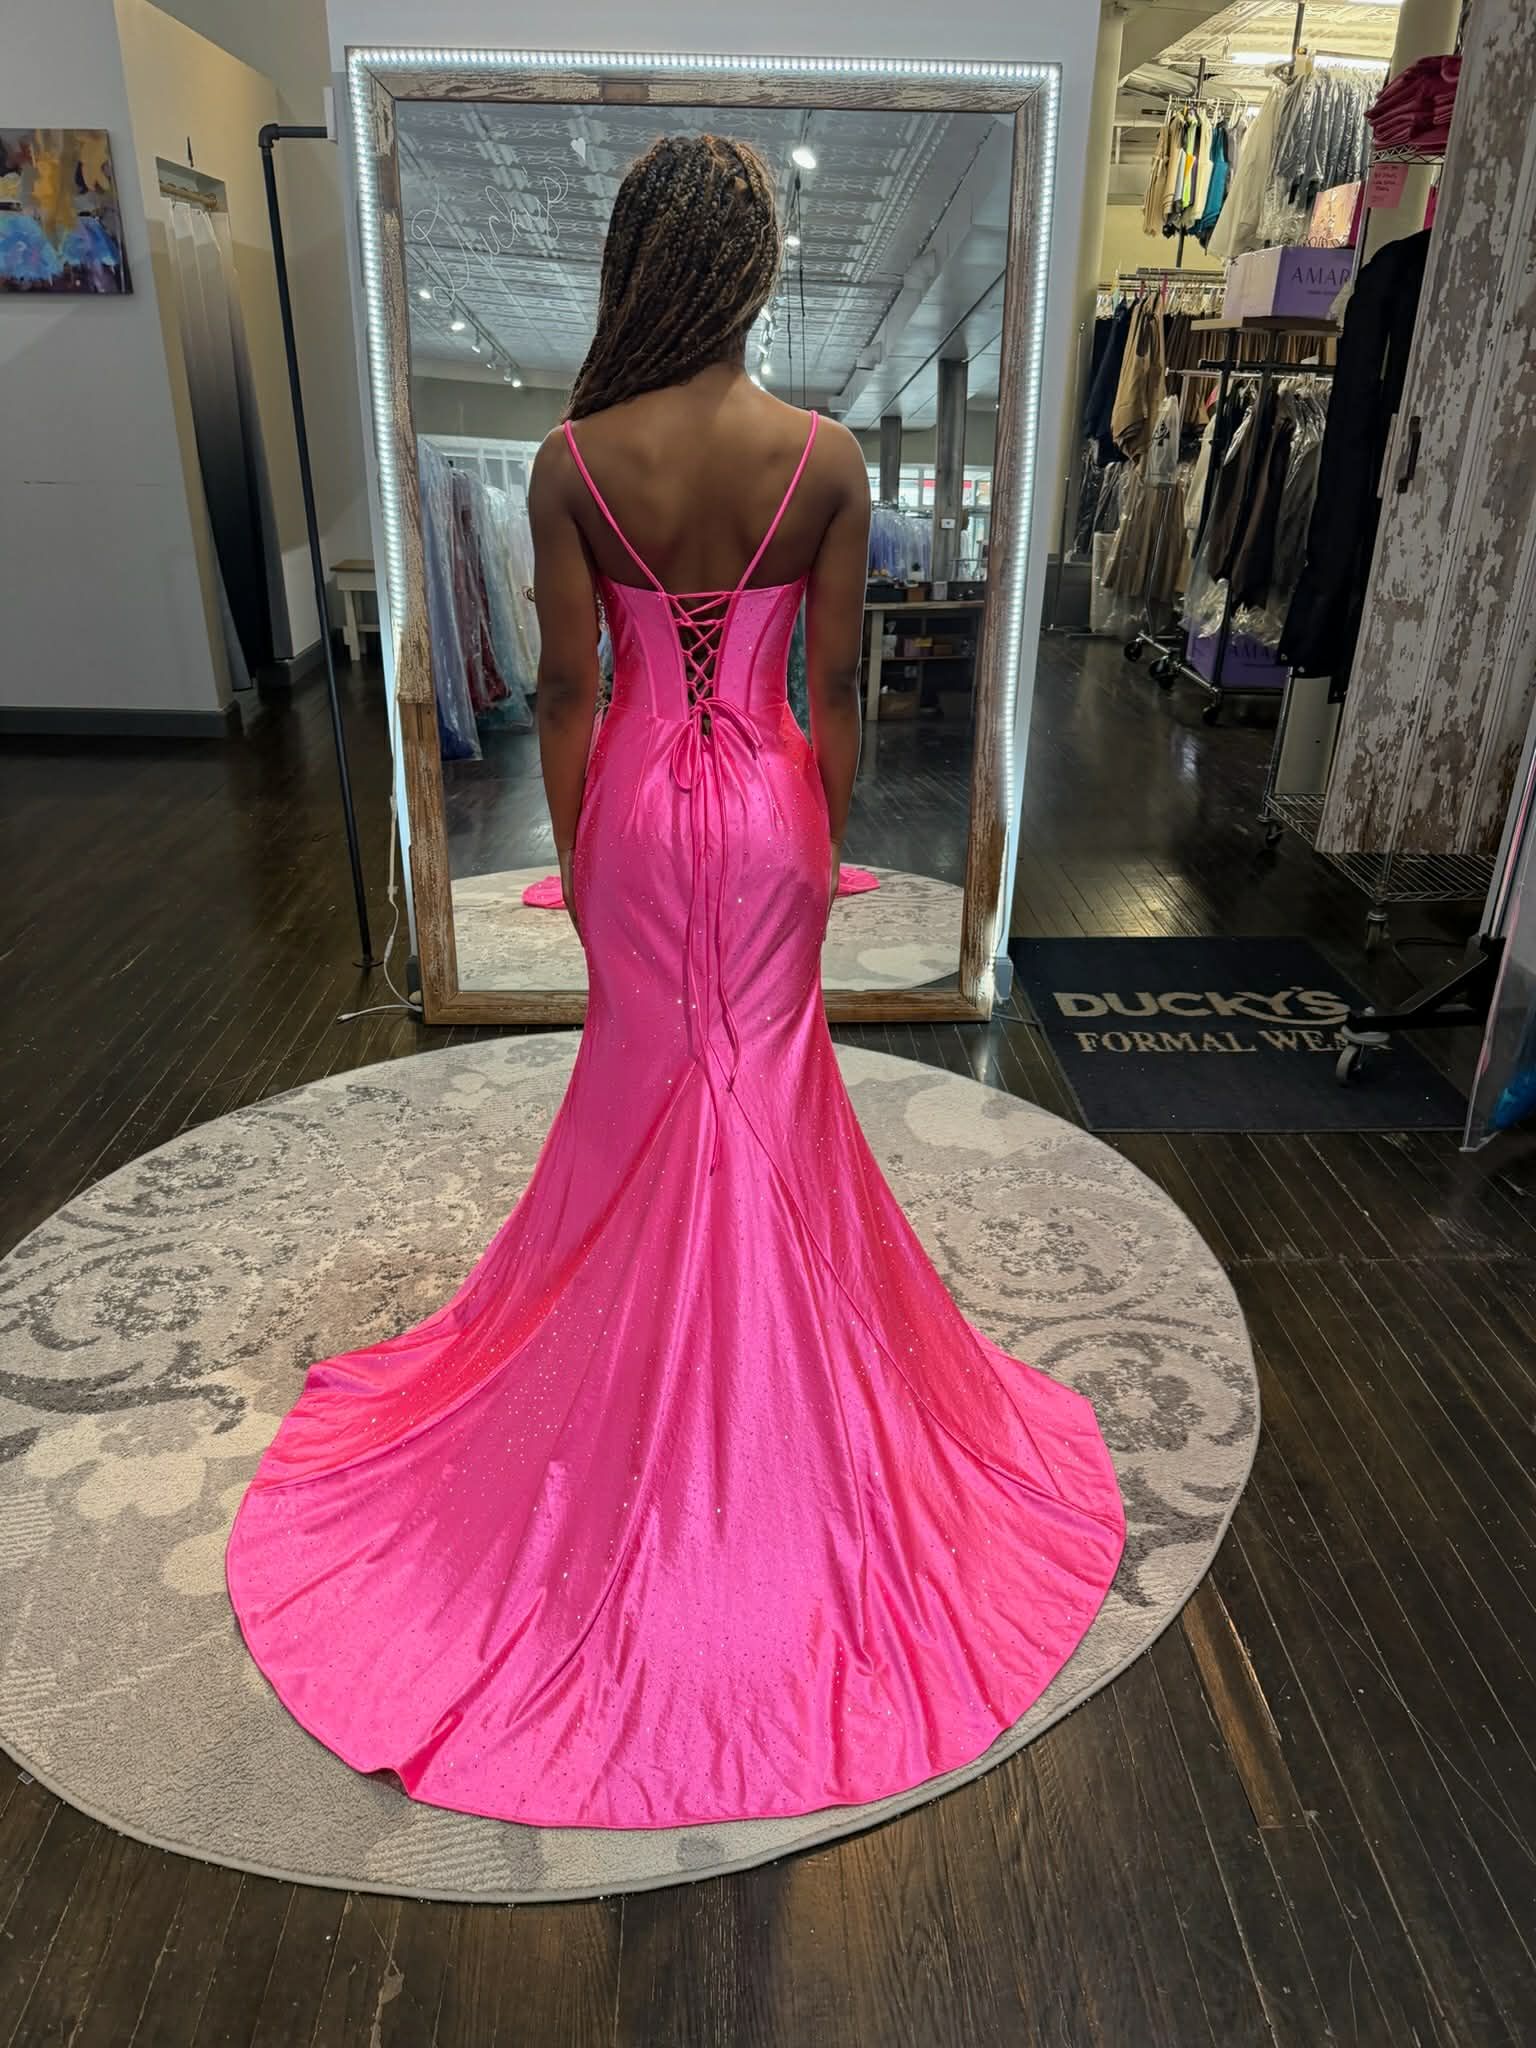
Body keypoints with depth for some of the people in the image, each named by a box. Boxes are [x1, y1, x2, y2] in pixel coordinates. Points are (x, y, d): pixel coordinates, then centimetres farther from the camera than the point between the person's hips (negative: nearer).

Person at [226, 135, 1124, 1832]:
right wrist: (830, 833, 5)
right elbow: (834, 686, -8)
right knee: (767, 1076, 17)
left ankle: (647, 1287, 38)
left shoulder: (573, 461, -11)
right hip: (769, 806, 0)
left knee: (648, 1069, 19)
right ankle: (772, 1278, 35)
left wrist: (569, 851, 3)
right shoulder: (827, 460, -11)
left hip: (637, 806, 1)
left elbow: (565, 689, -8)